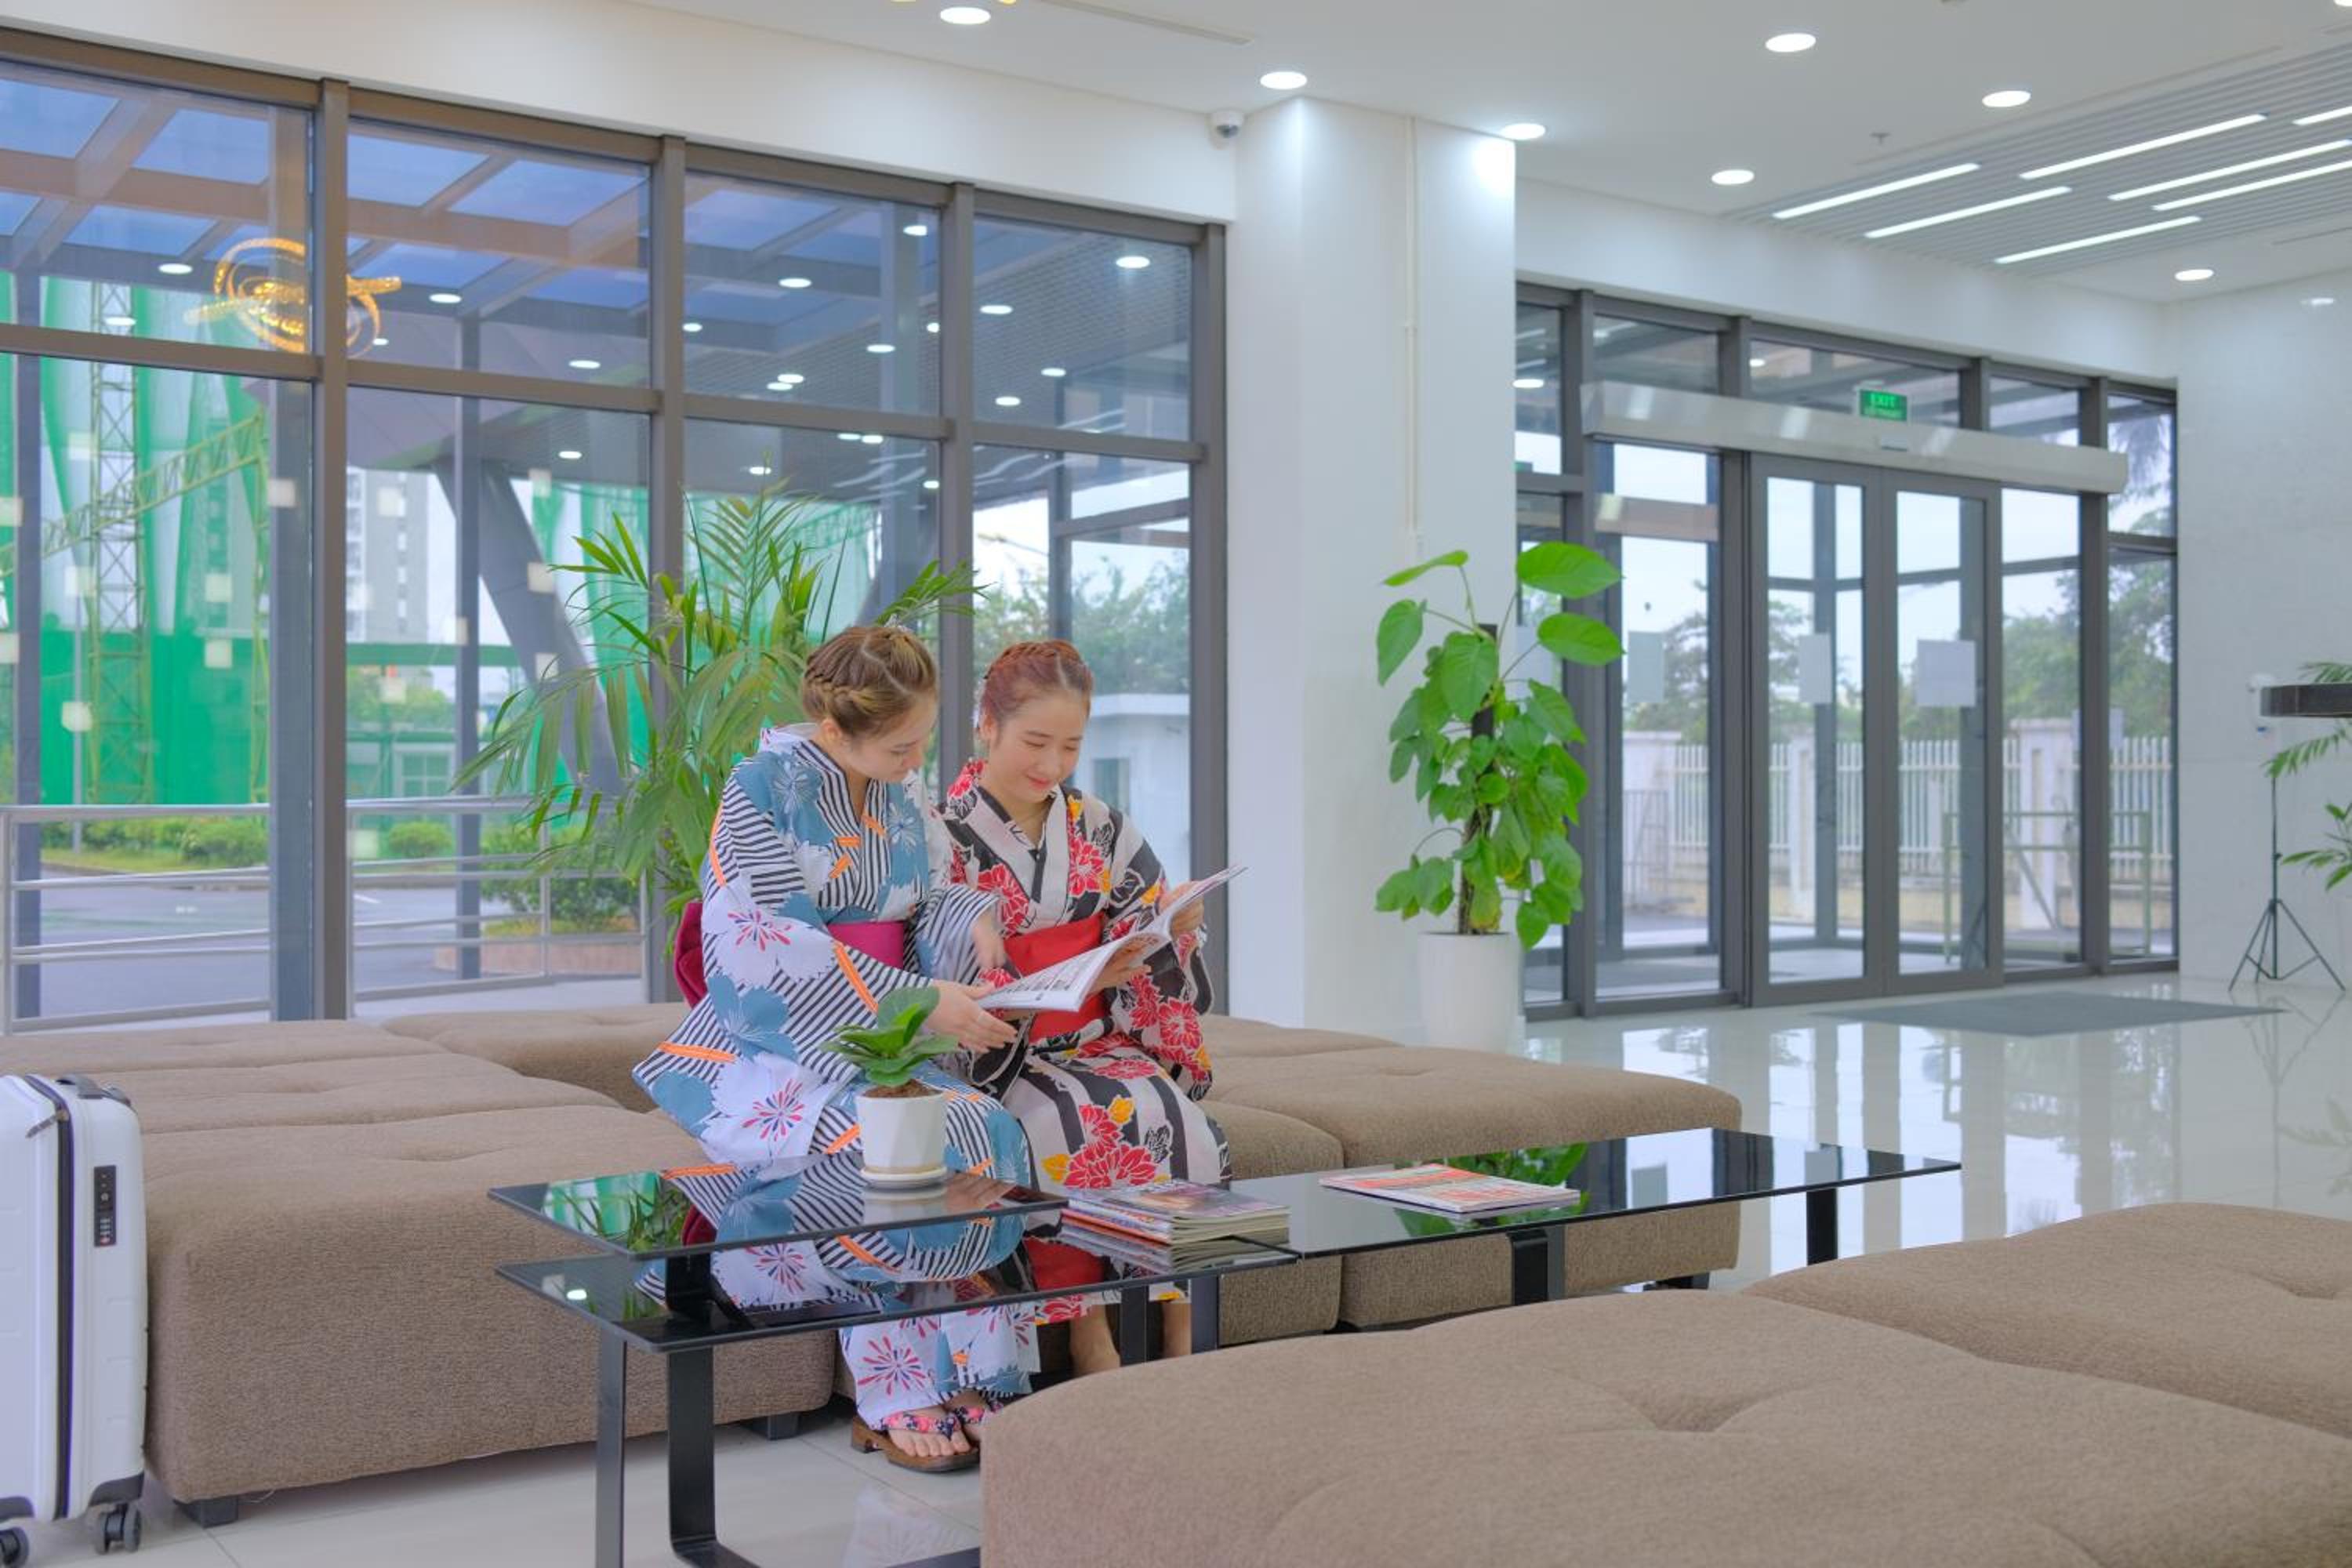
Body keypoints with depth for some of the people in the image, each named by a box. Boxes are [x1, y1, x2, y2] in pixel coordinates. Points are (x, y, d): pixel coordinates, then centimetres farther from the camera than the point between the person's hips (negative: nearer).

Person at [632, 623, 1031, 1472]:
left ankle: (975, 1378, -20)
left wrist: (971, 920, -8)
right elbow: (778, 953, -17)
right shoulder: (762, 790, -8)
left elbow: (931, 907, 17)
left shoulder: (904, 803, 11)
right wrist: (920, 1002, -23)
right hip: (772, 1046, -5)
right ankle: (898, 1398, -19)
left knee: (988, 1131, -25)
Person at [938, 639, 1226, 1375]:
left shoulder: (1102, 831, 9)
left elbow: (1153, 967, 10)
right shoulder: (946, 838, -4)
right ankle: (1092, 1339, -21)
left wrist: (1178, 926, -14)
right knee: (1074, 1122, -33)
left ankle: (1180, 1338, -21)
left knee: (1168, 1114, -27)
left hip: (1098, 1043, 4)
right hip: (990, 1059, -4)